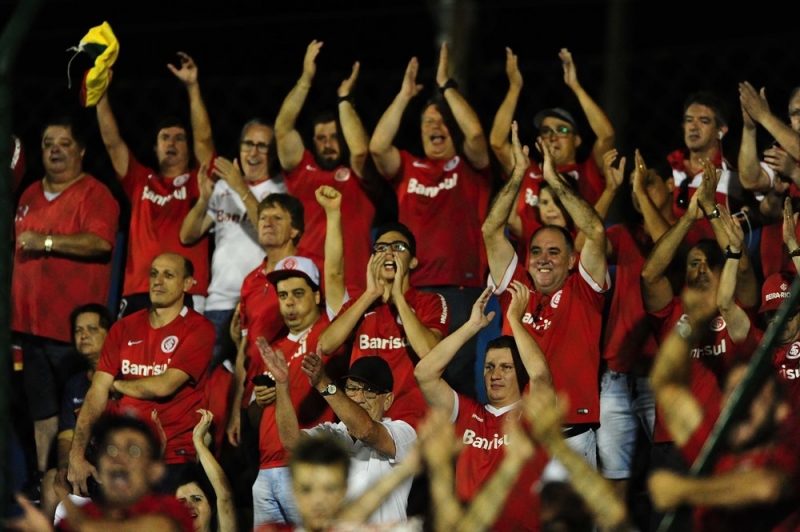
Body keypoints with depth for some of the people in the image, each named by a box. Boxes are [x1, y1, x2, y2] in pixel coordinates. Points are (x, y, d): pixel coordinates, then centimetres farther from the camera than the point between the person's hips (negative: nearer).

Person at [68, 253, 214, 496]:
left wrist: (116, 385, 4)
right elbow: (97, 395, 3)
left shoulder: (199, 329, -3)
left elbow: (164, 386, -14)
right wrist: (76, 456, -7)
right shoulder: (124, 329, 11)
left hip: (174, 458, -4)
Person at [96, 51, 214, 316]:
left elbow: (204, 139, -1)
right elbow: (112, 141, 13)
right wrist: (101, 93, 5)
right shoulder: (141, 182, 18)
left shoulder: (197, 182, 11)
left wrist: (192, 86, -6)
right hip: (136, 295, 3)